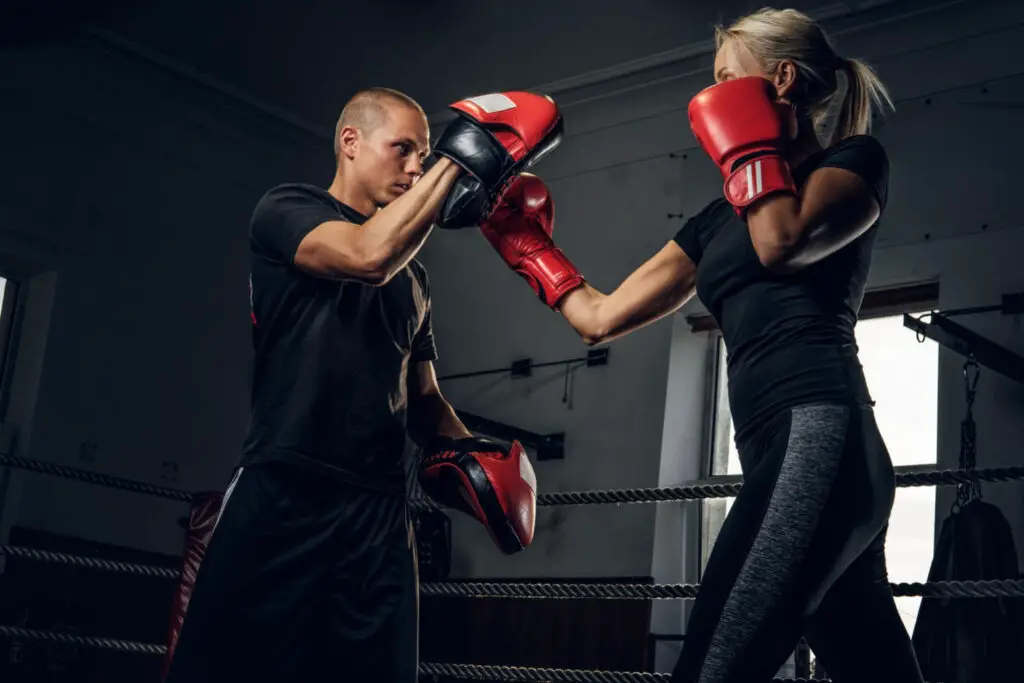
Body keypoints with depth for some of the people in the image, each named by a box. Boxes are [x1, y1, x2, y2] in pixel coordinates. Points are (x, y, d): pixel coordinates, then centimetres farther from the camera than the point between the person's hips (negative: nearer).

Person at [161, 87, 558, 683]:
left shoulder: (414, 276, 23)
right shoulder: (287, 210, 4)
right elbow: (369, 255, -17)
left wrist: (464, 450, 6)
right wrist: (459, 161, -10)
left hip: (382, 514, 6)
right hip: (283, 499, -6)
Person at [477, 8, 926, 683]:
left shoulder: (858, 159, 8)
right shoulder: (722, 218, 25)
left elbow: (782, 244, -14)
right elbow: (602, 316, 26)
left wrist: (748, 144, 0)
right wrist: (527, 247, 33)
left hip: (814, 434, -8)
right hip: (785, 453, 8)